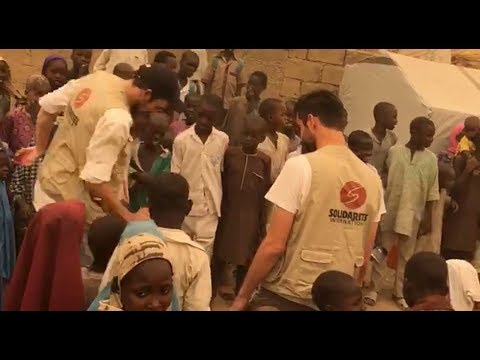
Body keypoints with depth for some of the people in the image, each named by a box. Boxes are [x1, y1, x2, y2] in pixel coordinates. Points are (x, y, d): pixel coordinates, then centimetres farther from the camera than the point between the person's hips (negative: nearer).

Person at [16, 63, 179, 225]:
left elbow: (48, 106, 7)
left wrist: (40, 149, 18)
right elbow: (95, 177, -32)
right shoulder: (118, 119, -31)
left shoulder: (100, 76, -5)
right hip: (73, 188, -9)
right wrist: (127, 216, -26)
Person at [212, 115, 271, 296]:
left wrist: (263, 224, 2)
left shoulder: (264, 161, -2)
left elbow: (264, 195, 2)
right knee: (218, 259, 6)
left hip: (250, 218, 0)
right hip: (227, 215, 0)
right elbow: (221, 185, 2)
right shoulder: (230, 153, -2)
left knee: (244, 261, 8)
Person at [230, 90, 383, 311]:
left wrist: (243, 295, -5)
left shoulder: (301, 165, -14)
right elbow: (364, 254, 8)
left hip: (286, 296, -5)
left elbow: (274, 245, -16)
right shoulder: (371, 178, 1)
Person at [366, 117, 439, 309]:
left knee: (406, 255, 10)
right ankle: (374, 288, 18)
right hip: (389, 210, -1)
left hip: (413, 214, 1)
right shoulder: (394, 151, -4)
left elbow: (431, 192, 2)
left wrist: (428, 219, 1)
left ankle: (399, 292, 22)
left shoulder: (431, 159, -1)